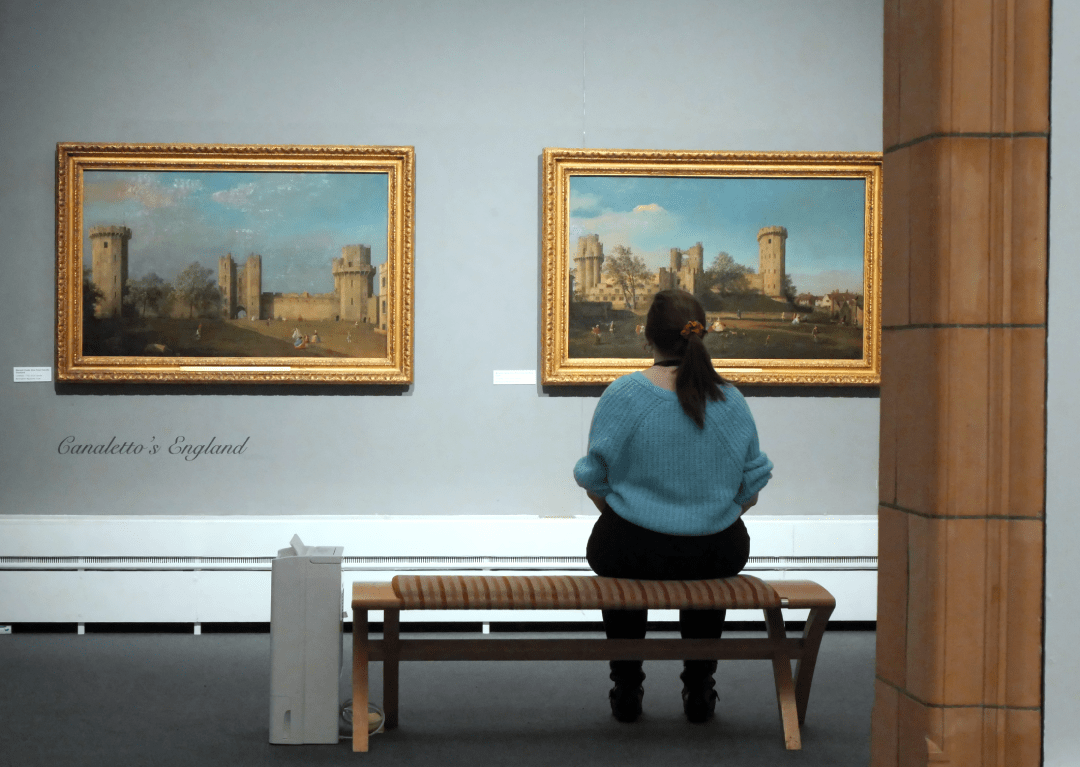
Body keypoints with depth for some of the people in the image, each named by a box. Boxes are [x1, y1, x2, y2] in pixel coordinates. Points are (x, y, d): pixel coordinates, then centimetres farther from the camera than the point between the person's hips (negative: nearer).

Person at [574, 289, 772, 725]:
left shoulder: (622, 395, -11)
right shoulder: (731, 400, -4)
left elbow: (596, 487, -6)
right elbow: (749, 492, 1)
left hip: (635, 549, -1)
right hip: (718, 553, 2)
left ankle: (626, 689, 33)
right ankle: (699, 690, 35)